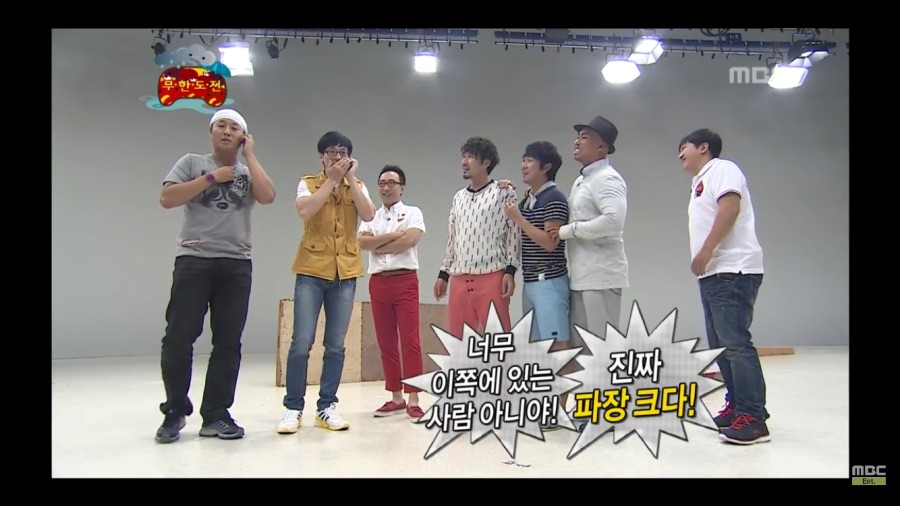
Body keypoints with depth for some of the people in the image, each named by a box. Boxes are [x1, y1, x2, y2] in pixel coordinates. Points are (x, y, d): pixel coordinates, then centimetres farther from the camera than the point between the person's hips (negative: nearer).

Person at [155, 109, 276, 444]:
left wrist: (249, 155, 2)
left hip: (237, 265, 2)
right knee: (178, 338, -2)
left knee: (228, 342, 2)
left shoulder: (249, 171, 14)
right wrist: (211, 178, -4)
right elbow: (166, 199, -2)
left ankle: (215, 415, 9)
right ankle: (175, 411, 15)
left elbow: (267, 196, -6)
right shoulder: (192, 163, 10)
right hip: (193, 260, -1)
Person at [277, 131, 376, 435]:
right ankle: (293, 407, 7)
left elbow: (368, 215, -8)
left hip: (345, 273, 2)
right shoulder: (308, 183, 4)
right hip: (311, 271, -2)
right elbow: (305, 212, -16)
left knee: (336, 345, 4)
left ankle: (327, 407, 14)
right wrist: (331, 179, -12)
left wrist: (351, 179, -9)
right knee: (302, 342, -5)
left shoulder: (358, 187, 10)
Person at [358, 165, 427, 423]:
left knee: (410, 339, -8)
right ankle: (396, 397, 15)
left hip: (405, 280, -4)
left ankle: (413, 400, -5)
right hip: (378, 282, 5)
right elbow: (362, 242, -3)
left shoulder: (413, 213, 4)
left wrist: (378, 246, -4)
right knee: (386, 341, 7)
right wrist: (392, 236, -11)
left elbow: (409, 240, -14)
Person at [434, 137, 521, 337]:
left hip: (492, 277, -5)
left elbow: (514, 234, -2)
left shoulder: (504, 193, 0)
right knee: (459, 339, 8)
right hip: (460, 279, 6)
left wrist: (510, 271, -10)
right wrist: (443, 273, 16)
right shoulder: (459, 197, 17)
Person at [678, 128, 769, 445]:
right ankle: (737, 406, 19)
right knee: (720, 345, 11)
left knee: (735, 343, -13)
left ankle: (753, 419, -11)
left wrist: (705, 252, -19)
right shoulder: (701, 182, 26)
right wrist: (702, 262, 14)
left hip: (732, 271, -10)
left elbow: (730, 207, -17)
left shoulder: (722, 169, -2)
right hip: (713, 274, 10)